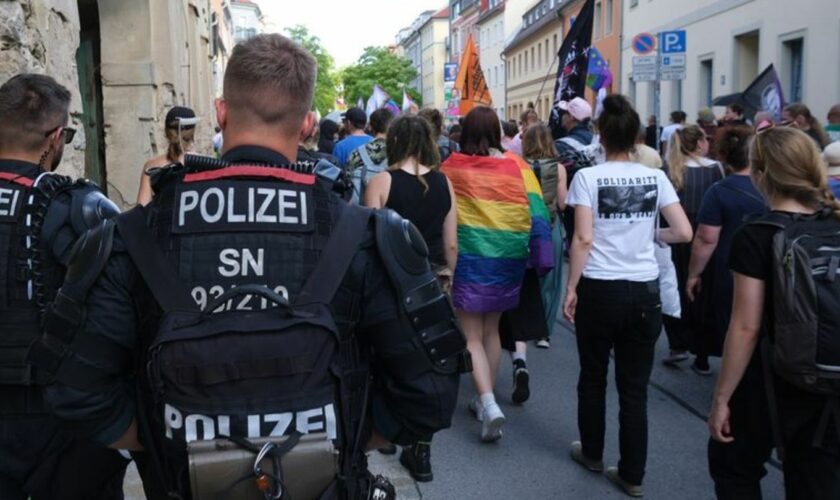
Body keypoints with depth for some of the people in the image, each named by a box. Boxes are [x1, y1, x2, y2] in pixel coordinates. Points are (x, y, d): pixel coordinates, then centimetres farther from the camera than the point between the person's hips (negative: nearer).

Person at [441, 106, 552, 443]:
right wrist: (540, 255, 0)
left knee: (472, 336, 4)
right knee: (491, 330, 20)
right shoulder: (516, 167, -3)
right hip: (507, 258, 3)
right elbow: (535, 209, -5)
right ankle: (484, 399, 29)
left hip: (469, 257, -3)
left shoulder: (451, 168, -6)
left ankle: (489, 404, -12)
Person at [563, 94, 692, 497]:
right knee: (635, 386, 10)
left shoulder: (588, 177, -7)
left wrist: (571, 288, -6)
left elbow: (583, 239, -13)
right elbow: (684, 232, -4)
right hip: (644, 291, 2)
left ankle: (592, 454, 35)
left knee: (593, 378, 17)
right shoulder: (655, 178, 1)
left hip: (600, 289, -2)